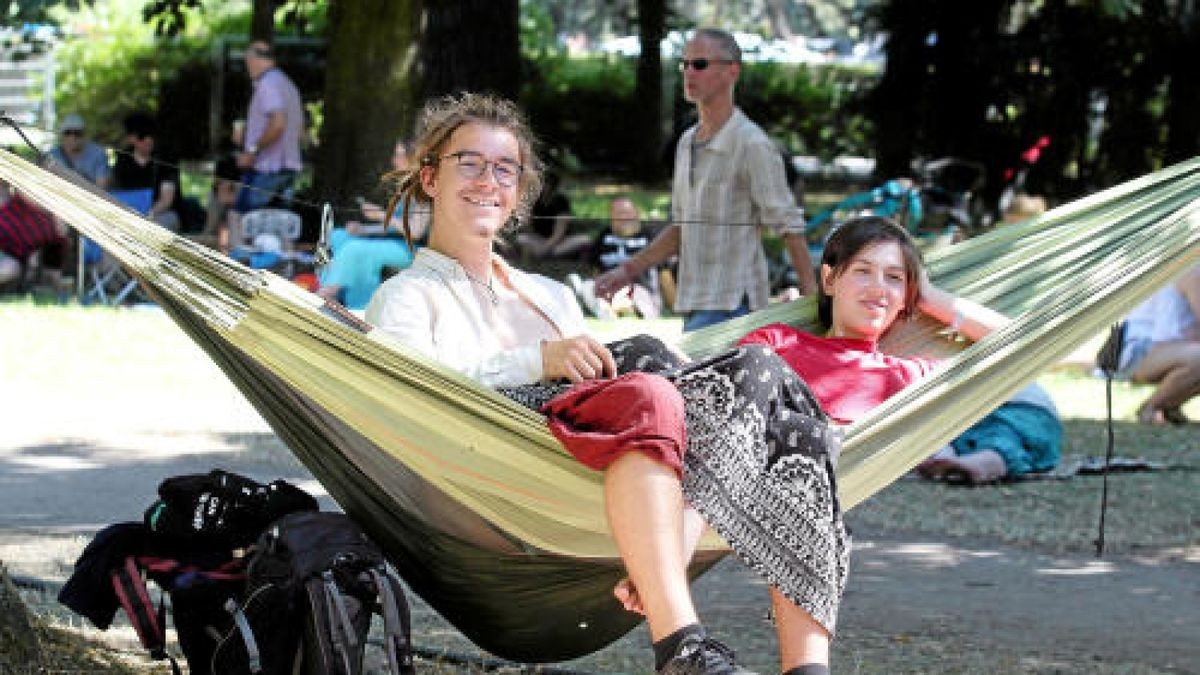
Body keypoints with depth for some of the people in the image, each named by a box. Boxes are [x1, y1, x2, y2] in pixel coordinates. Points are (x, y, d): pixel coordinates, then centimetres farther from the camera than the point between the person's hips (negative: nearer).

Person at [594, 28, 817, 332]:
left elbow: (790, 228, -11)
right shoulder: (687, 142, 14)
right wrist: (629, 271, 14)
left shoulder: (752, 145, -11)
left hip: (731, 305, -8)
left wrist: (811, 298, -15)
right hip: (695, 306, 8)